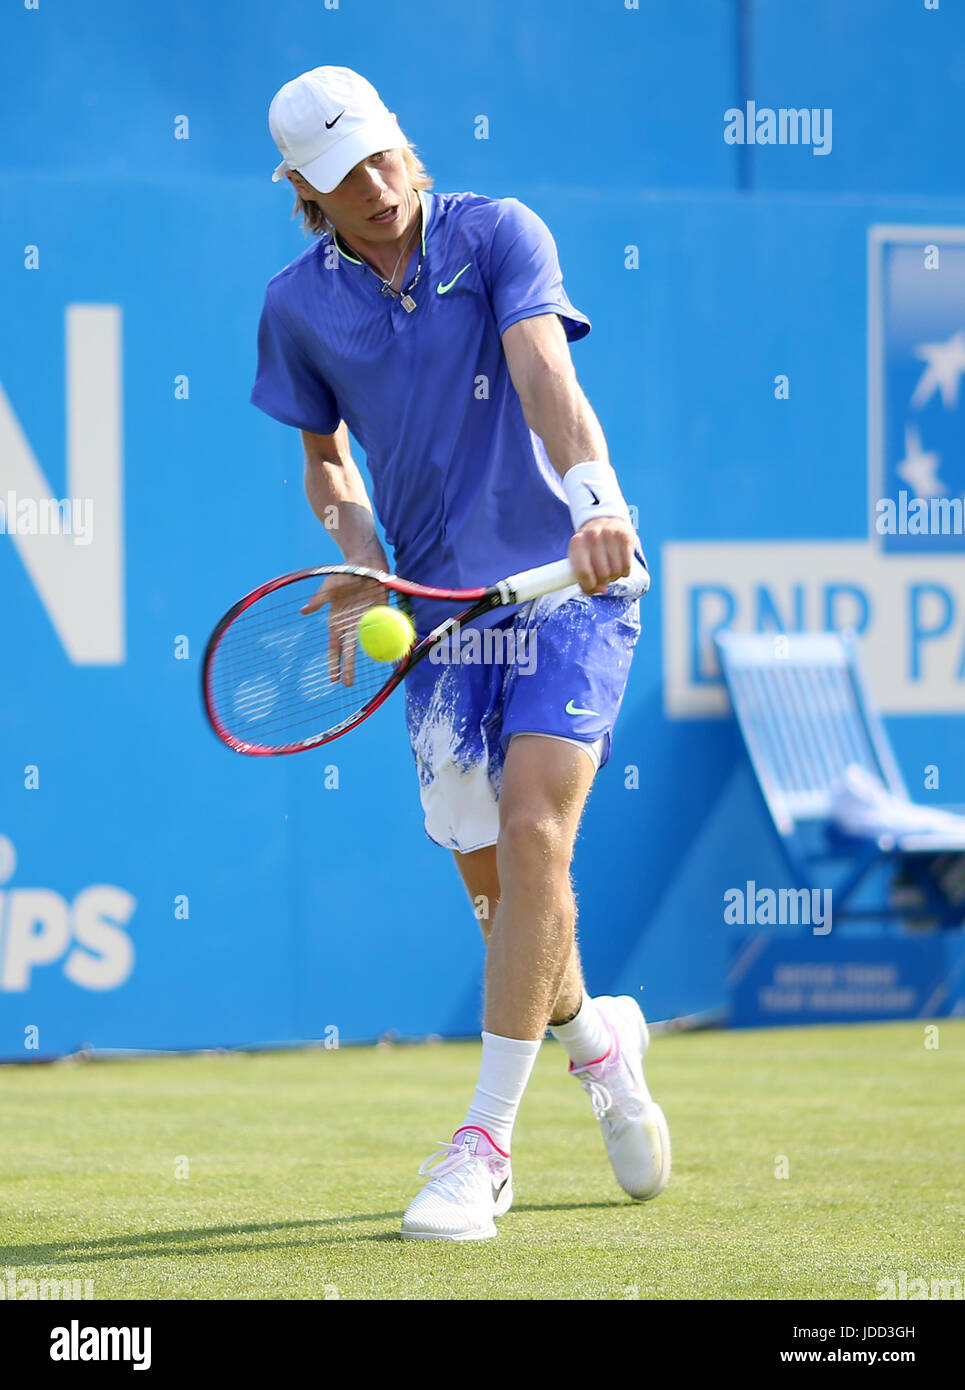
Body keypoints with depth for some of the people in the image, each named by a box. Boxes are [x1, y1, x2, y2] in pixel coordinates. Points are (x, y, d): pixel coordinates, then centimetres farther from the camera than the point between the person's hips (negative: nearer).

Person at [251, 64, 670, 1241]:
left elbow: (544, 373, -24)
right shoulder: (299, 304, 2)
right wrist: (359, 557, -3)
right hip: (442, 606, 4)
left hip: (571, 582, -4)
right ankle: (598, 1038, 38)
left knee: (531, 836, -18)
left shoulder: (498, 235, -8)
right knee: (491, 882, 6)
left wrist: (595, 497, -41)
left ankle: (485, 1142, -14)